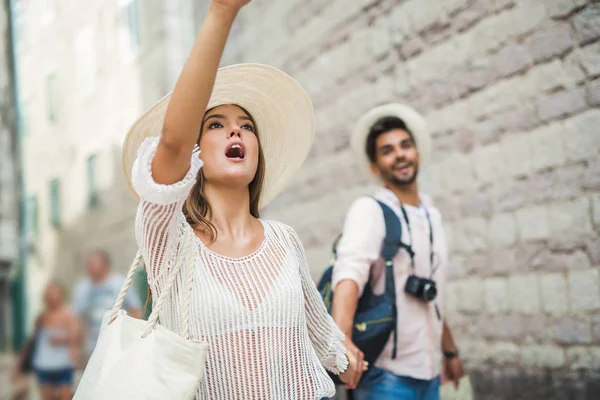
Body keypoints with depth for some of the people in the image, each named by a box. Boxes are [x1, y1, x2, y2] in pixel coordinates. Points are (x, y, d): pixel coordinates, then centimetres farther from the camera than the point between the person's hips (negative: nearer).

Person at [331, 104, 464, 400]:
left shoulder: (432, 216, 12)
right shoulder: (369, 210, -9)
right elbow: (350, 271, -26)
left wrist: (450, 351, 24)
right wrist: (342, 337, -42)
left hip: (429, 374, 6)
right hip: (387, 375, -6)